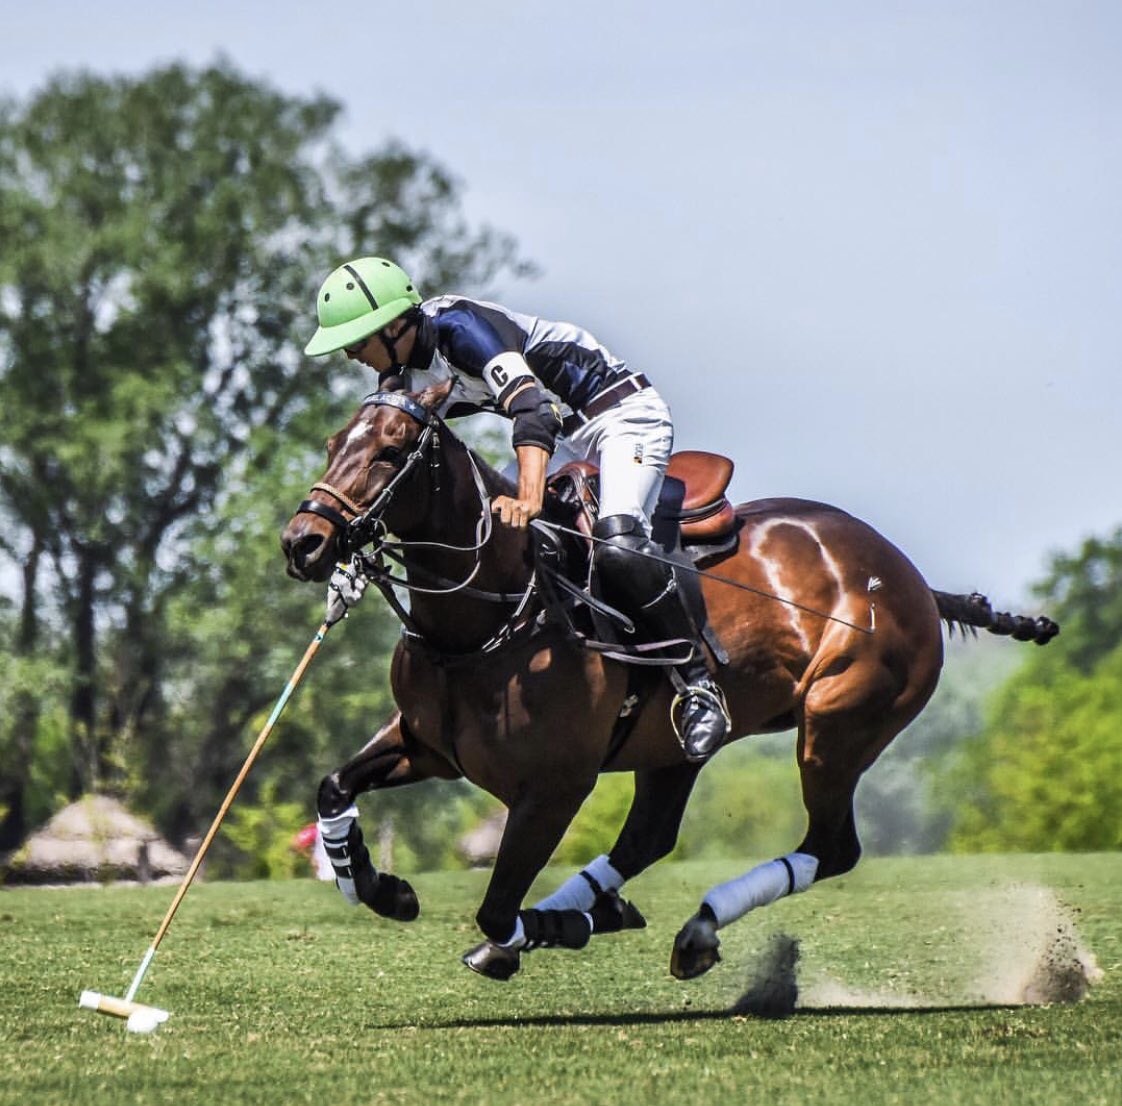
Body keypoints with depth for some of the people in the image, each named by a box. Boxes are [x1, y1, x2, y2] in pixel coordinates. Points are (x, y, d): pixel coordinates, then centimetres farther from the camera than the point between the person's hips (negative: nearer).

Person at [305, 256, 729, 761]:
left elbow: (533, 409, -38)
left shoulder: (461, 327, -25)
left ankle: (699, 687, -23)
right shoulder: (402, 377, 3)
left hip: (629, 415, -11)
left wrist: (528, 500, -52)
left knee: (617, 548, -29)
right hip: (578, 440, 11)